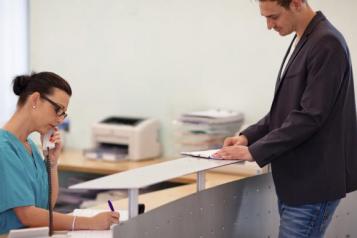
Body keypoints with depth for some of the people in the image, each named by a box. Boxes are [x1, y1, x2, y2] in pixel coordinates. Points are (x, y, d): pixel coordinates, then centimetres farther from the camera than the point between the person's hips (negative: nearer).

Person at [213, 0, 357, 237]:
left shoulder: (327, 44, -17)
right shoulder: (301, 41, 13)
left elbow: (310, 116, -22)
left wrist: (254, 151, -18)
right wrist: (249, 136, 6)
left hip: (314, 182, -9)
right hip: (295, 178, 9)